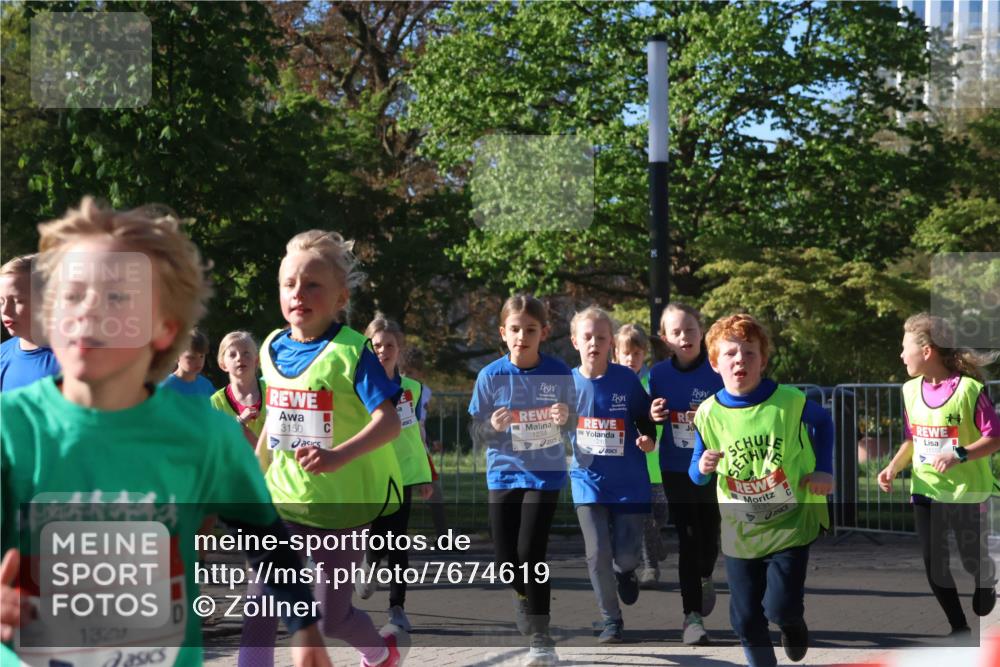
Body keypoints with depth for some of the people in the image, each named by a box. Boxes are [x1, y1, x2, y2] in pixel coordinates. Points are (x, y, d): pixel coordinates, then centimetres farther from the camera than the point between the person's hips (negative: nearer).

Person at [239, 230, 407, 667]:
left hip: (342, 503, -4)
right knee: (260, 599, -11)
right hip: (283, 497, 4)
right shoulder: (272, 349, 1)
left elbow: (389, 421, -25)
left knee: (331, 617, 10)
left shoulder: (352, 351, -16)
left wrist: (339, 456, -40)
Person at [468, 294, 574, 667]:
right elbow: (477, 437, -3)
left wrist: (564, 420, -21)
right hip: (503, 475, 2)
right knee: (506, 560, 7)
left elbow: (571, 431, 1)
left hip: (545, 475, -2)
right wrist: (493, 426, -25)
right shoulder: (491, 376, -7)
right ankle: (525, 595, 41)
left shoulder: (559, 374, -8)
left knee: (530, 554, -12)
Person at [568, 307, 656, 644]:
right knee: (598, 554, -3)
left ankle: (625, 571, 41)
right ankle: (611, 620, 14)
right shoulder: (568, 383, -2)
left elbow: (645, 418, 4)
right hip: (588, 480, 1)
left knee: (626, 553, 2)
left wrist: (648, 439, -14)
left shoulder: (626, 379, -7)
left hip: (629, 481, -1)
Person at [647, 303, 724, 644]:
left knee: (709, 535, 11)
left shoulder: (716, 372, -10)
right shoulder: (659, 374, -2)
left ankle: (705, 577, 46)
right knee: (688, 540, 0)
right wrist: (652, 416, -13)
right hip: (676, 469, 1)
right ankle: (692, 615, 5)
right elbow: (650, 419, 9)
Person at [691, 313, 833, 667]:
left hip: (790, 522, -2)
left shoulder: (789, 401, -15)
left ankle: (793, 623, 31)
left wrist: (823, 469, 0)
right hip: (739, 531, 2)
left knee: (780, 608, -7)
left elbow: (823, 421, 8)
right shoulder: (709, 413, -11)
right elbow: (696, 474, 1)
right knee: (746, 619, 6)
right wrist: (702, 468, -22)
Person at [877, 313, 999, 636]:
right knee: (934, 565, 4)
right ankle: (959, 627, 18)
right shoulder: (911, 390, 2)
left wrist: (958, 456, -27)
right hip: (925, 491, 5)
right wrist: (893, 467, -3)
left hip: (967, 492, -5)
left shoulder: (969, 389, -17)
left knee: (973, 559, 10)